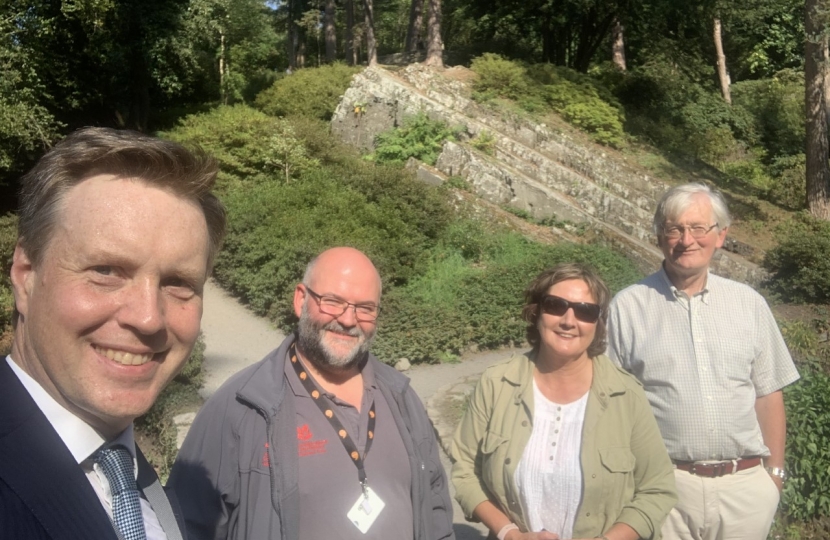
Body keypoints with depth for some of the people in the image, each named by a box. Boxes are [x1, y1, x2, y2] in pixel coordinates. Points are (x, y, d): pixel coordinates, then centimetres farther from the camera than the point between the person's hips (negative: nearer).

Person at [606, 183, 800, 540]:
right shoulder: (628, 307, -5)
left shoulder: (748, 303, 4)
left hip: (746, 485, 3)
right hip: (665, 484, -2)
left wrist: (775, 471, 10)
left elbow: (768, 394, 10)